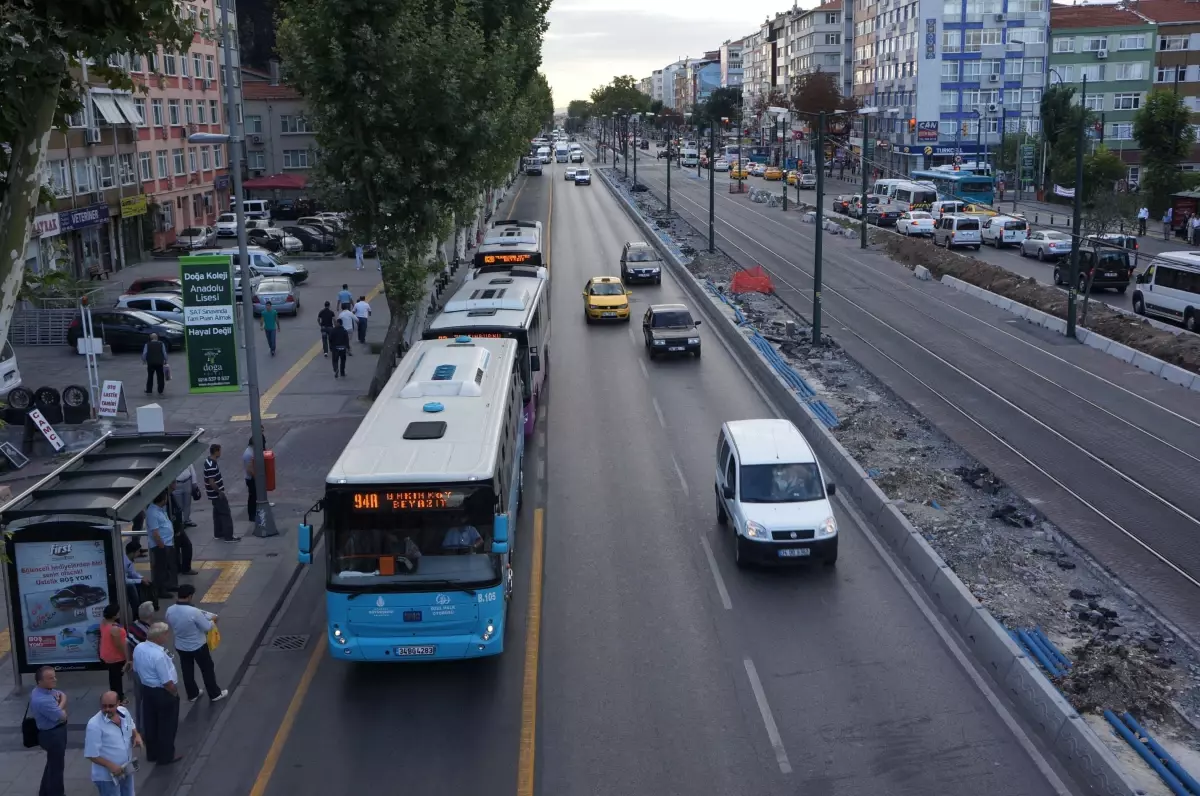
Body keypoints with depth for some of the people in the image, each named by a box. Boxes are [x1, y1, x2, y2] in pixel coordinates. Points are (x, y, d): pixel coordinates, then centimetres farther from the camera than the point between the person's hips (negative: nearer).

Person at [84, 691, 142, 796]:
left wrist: (137, 736, -8)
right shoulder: (94, 725, -27)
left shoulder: (124, 712, -7)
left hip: (126, 770, 7)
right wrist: (111, 766, -28)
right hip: (107, 776, -7)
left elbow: (132, 728, 14)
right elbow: (91, 754, -23)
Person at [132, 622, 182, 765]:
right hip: (163, 693, -8)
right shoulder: (159, 655, -32)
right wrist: (175, 693, -8)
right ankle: (166, 756, 25)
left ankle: (152, 753, 38)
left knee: (150, 723, 22)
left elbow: (136, 670, 9)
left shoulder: (138, 648, -7)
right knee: (167, 726, 11)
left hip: (146, 689, 8)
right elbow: (167, 682, -26)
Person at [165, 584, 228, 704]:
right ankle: (215, 694, 28)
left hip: (180, 646, 5)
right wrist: (212, 620, 1)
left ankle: (192, 694, 38)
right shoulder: (194, 611, -32)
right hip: (198, 646, -5)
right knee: (207, 669, 15)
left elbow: (171, 627, 5)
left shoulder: (170, 611, -14)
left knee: (187, 671, 22)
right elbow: (207, 627, -20)